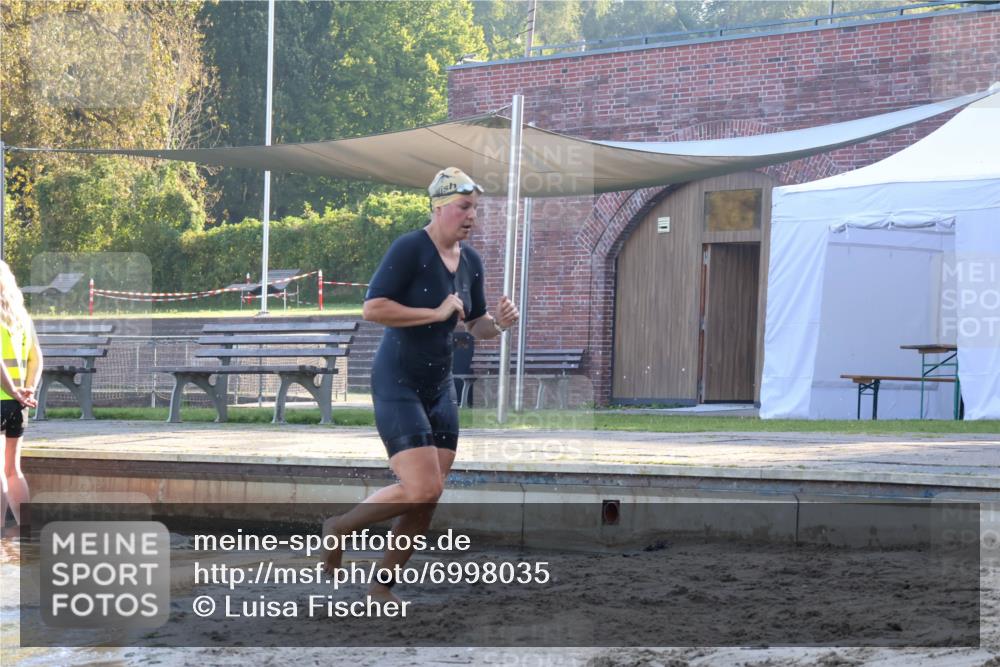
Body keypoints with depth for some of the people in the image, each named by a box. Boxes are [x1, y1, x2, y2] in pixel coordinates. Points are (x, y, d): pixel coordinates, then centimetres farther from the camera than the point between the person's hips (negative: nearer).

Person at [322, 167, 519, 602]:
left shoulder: (470, 261, 7)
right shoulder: (410, 249, -15)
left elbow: (476, 326, 19)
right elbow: (373, 308, -22)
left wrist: (499, 323, -4)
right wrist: (436, 313, -21)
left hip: (440, 387, 8)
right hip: (397, 385, -8)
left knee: (427, 502, 5)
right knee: (422, 490, -18)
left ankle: (382, 587, 17)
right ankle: (339, 528, 4)